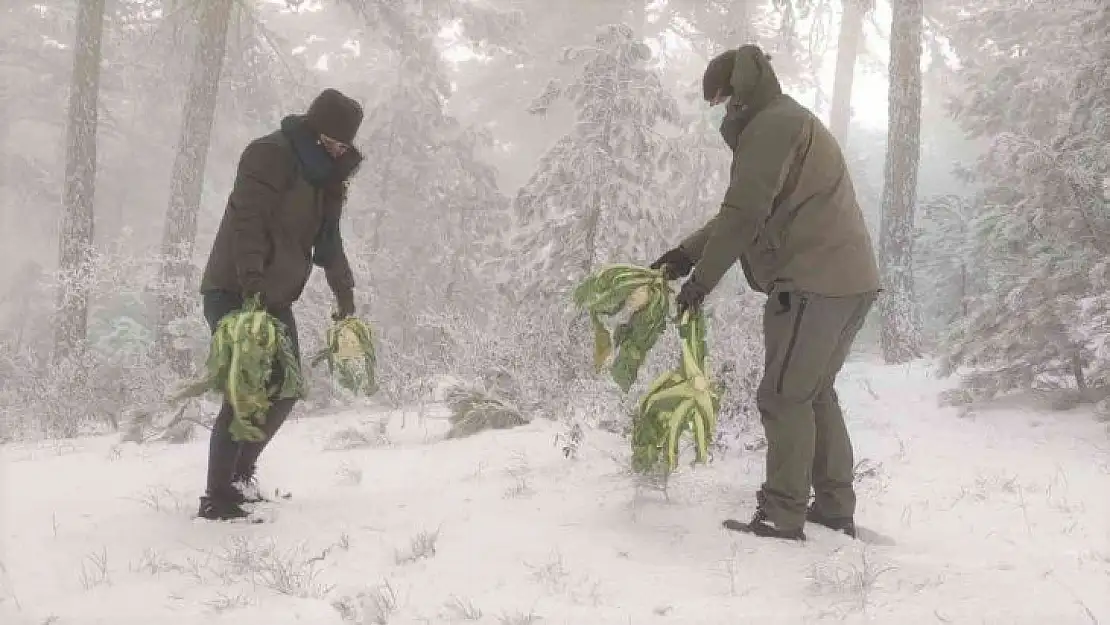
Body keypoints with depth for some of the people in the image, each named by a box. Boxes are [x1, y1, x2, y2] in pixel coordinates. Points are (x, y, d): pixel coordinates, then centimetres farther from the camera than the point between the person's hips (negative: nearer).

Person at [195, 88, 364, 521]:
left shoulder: (322, 173, 13)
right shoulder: (270, 155, -15)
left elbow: (327, 238, 19)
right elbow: (248, 223, -24)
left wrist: (344, 290, 12)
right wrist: (252, 286, -33)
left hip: (274, 297, 9)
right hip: (235, 293, -9)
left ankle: (240, 474, 28)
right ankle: (218, 498, -8)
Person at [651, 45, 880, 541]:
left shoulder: (772, 124, -8)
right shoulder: (790, 123, 25)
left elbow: (744, 215, -14)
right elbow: (747, 212, 26)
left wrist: (700, 281, -7)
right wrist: (686, 253, 19)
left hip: (814, 282, -10)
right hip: (850, 280, 10)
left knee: (785, 397, -5)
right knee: (816, 392, 16)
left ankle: (782, 517, -3)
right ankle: (835, 509, 19)